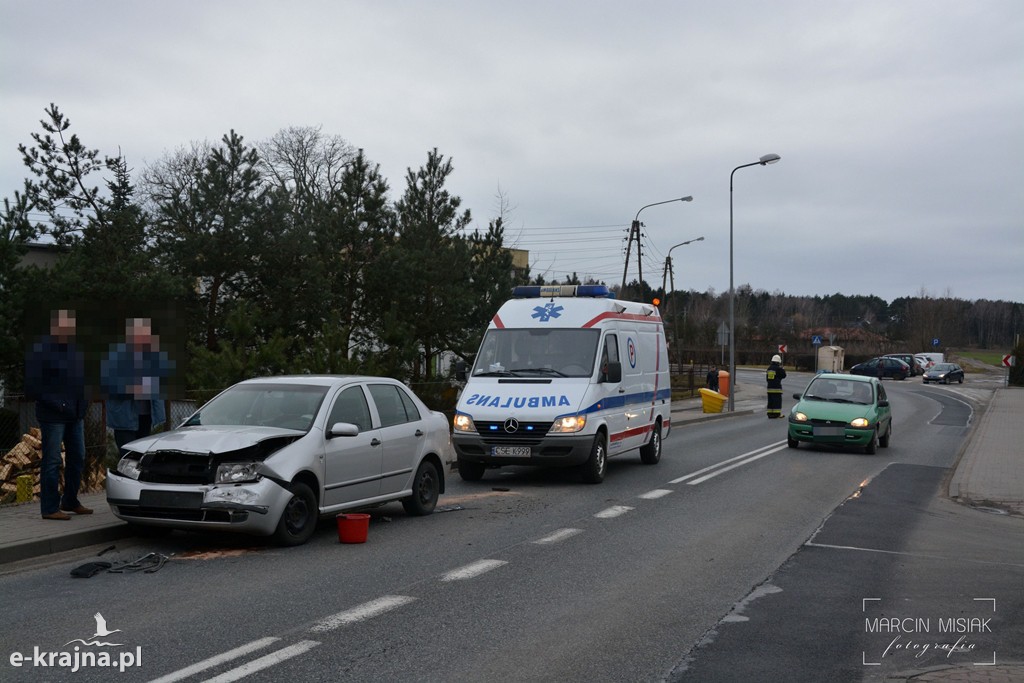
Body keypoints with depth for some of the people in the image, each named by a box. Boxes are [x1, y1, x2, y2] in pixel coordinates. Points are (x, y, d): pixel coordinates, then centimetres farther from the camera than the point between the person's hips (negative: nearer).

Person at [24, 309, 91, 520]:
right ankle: (50, 508, 3)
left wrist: (83, 404, 5)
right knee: (52, 461, -3)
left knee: (77, 458, 12)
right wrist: (58, 405, -17)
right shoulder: (39, 350, -10)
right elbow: (32, 387, -12)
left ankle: (70, 501, 25)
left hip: (76, 415, 7)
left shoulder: (75, 349, 11)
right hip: (53, 416, -7)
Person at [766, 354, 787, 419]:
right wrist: (783, 370, 14)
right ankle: (777, 414, -3)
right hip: (777, 387, -6)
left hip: (769, 387, 7)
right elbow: (784, 375, -2)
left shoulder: (769, 368, 8)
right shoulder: (779, 369, -12)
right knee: (777, 401, -2)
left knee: (770, 401, 10)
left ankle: (770, 413, 11)